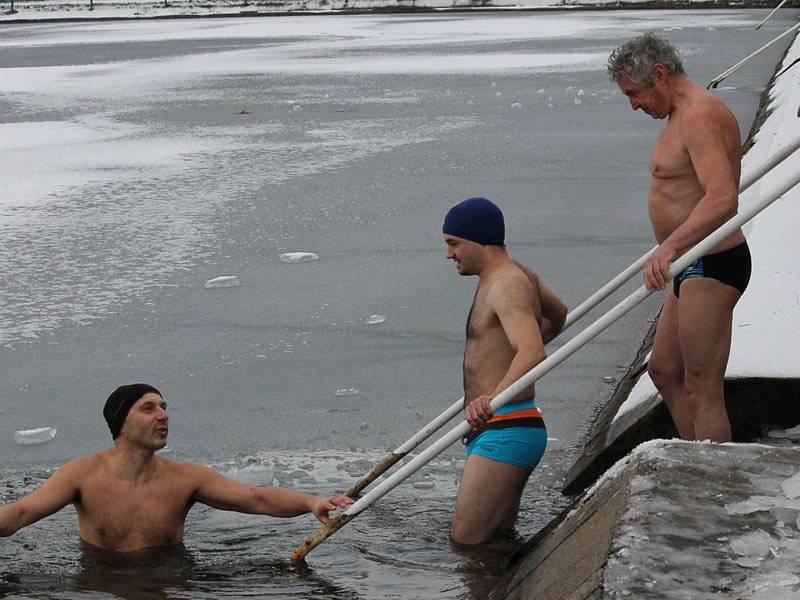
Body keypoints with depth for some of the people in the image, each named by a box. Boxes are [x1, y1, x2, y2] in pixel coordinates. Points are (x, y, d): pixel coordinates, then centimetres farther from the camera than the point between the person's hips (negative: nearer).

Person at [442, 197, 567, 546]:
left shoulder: (507, 285, -15)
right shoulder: (519, 276, 18)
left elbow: (533, 353, -30)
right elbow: (558, 316, 37)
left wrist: (494, 397, -44)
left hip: (504, 431, -11)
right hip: (500, 431, 11)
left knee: (465, 541, -13)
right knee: (499, 540, 9)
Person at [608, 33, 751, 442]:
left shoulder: (700, 116, -20)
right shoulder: (682, 114, 15)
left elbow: (722, 198, -35)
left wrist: (671, 246, -47)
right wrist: (670, 249, 43)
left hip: (711, 265, -12)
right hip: (692, 265, 12)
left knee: (702, 389, -9)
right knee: (663, 370, 20)